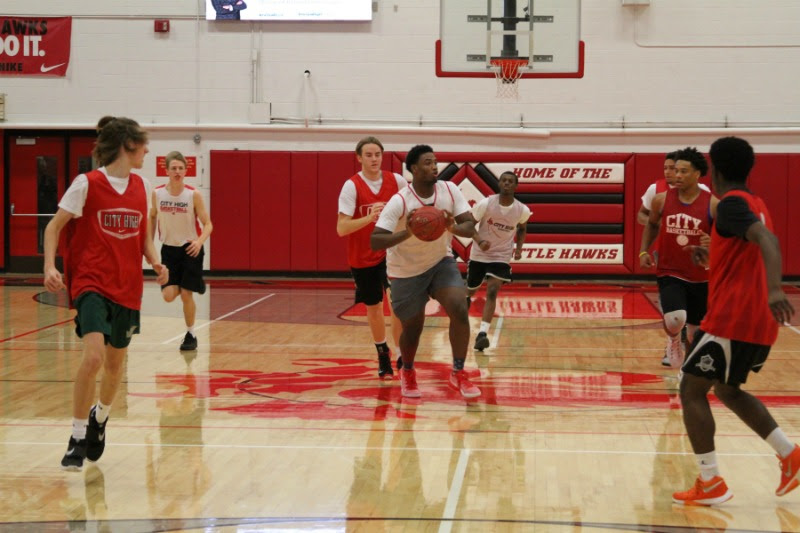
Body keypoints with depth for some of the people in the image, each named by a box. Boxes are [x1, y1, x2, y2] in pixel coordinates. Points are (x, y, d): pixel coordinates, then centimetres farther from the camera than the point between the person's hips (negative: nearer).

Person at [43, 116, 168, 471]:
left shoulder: (141, 186, 7)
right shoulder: (87, 184, -9)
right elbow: (54, 227, -5)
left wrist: (154, 261, 2)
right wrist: (50, 266, -19)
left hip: (127, 286, 6)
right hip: (91, 282, -6)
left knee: (115, 363, 14)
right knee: (94, 356, -22)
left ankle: (100, 417, 44)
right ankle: (78, 438, -7)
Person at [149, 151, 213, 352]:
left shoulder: (193, 195, -14)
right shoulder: (157, 193, -6)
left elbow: (207, 224, -11)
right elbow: (152, 218, 12)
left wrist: (200, 241, -29)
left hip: (190, 248, -2)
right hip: (169, 248, 3)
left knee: (186, 294, -3)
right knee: (168, 296, -8)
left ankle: (191, 335, 17)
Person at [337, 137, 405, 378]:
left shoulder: (396, 181, -6)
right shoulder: (352, 186, -14)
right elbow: (341, 228, -22)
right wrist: (370, 217, -35)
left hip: (392, 251, 1)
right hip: (363, 256, -1)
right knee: (373, 307, 13)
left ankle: (403, 354, -5)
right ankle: (382, 353, 34)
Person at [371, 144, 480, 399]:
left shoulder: (449, 191, -13)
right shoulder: (399, 202, -25)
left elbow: (470, 227, -13)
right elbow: (375, 242, -31)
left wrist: (454, 228, -36)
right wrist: (407, 232, -46)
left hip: (441, 262, 3)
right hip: (407, 271, -3)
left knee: (460, 309, -19)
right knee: (413, 327, 5)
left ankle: (458, 373, -5)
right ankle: (407, 372, 38)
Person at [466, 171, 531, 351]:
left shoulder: (522, 210, -11)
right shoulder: (485, 204, -18)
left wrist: (519, 248, -3)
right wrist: (479, 241, -27)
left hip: (502, 257, 0)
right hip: (479, 255, 0)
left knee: (492, 292, -20)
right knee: (471, 291, 17)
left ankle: (483, 333, -24)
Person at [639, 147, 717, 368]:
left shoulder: (712, 204, -9)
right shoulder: (661, 199, -4)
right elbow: (652, 225, 16)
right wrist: (643, 251, 4)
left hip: (701, 277, 1)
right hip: (669, 273, -1)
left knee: (696, 332, 13)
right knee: (674, 321, -26)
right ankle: (674, 341, 10)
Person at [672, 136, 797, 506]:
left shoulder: (731, 202, -10)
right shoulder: (754, 204, 17)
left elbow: (767, 239, -29)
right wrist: (714, 257, 36)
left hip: (732, 320, -9)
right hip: (758, 322, 9)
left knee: (692, 390, 0)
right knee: (728, 390, 24)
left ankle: (710, 483, -3)